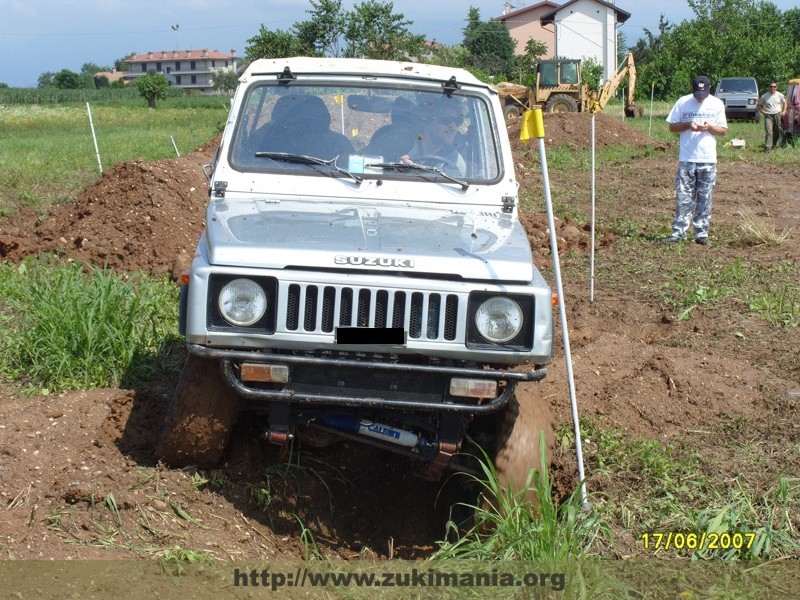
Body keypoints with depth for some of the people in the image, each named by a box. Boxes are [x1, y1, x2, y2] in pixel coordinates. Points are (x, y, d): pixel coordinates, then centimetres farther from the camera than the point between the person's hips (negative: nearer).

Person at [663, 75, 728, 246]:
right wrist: (688, 125, -14)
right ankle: (679, 231, 1)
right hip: (686, 159, -1)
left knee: (704, 198, 4)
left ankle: (702, 232, 10)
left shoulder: (717, 104, 4)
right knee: (683, 197, -2)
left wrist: (709, 127, -14)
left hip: (708, 160, 1)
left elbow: (723, 130, 6)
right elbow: (672, 127, 5)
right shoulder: (683, 102, 2)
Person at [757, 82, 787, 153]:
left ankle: (774, 143, 33)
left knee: (777, 131, 11)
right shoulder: (765, 96, -1)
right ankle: (767, 148, -23)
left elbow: (785, 103, 18)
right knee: (768, 131, -16)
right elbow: (758, 105, 8)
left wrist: (784, 111, 6)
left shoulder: (779, 95, 4)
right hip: (768, 115, -3)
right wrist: (762, 112, -6)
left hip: (777, 115, 3)